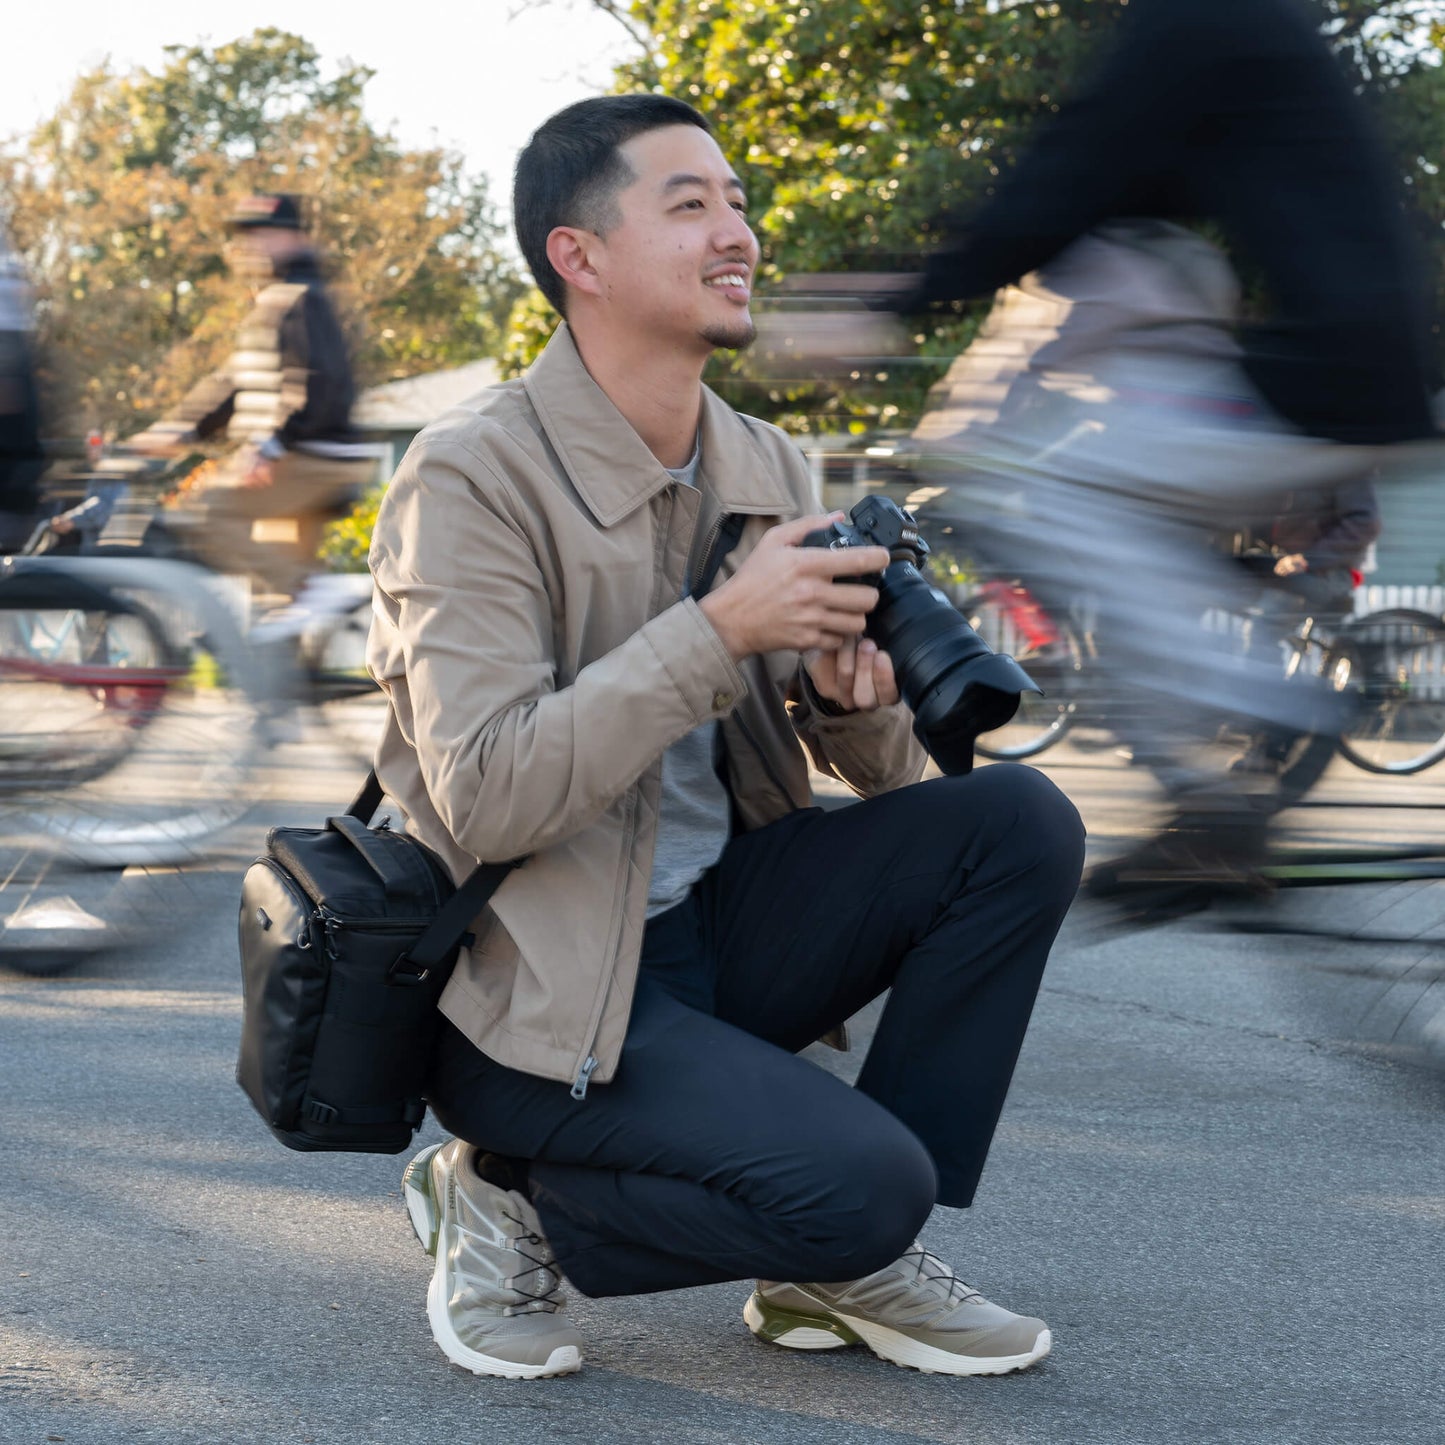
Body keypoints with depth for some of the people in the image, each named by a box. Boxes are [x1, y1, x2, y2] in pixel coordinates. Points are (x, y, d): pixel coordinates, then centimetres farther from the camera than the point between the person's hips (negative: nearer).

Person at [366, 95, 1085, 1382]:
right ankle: (507, 1198, 1)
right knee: (863, 1182, -25)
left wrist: (853, 702, -15)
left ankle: (850, 1267, 0)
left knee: (1020, 823, -10)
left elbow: (888, 780, 9)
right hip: (541, 989, -7)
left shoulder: (766, 471, 7)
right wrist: (719, 631, -27)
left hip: (717, 927, 7)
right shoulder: (470, 480, -14)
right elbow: (485, 798, -26)